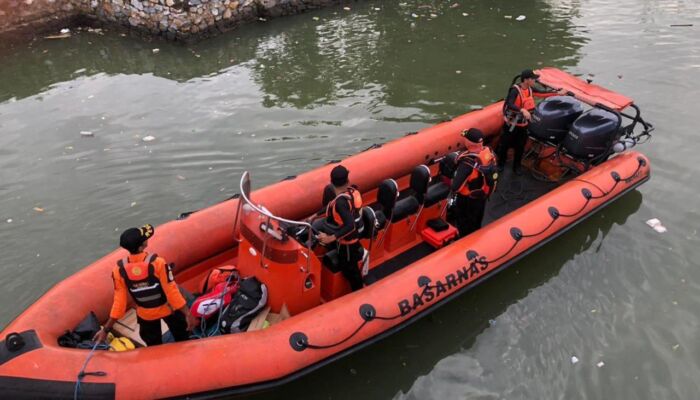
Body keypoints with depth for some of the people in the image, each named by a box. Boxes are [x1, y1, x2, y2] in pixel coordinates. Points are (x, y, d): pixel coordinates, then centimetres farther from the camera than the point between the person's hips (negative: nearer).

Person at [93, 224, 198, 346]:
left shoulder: (119, 269, -21)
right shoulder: (157, 262, -31)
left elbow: (119, 301, -18)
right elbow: (172, 291, -27)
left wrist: (106, 329, -8)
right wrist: (188, 314, -19)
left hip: (145, 315, 3)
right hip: (168, 309, -3)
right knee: (182, 340, 24)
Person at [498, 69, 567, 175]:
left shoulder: (530, 89, -1)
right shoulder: (515, 90, -25)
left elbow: (542, 93, 16)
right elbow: (510, 104, -39)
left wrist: (558, 93, 16)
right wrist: (522, 110, -52)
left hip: (523, 124, 6)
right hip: (511, 124, -6)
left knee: (520, 147, 13)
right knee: (505, 145, 8)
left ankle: (516, 166, 28)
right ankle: (501, 164, 28)